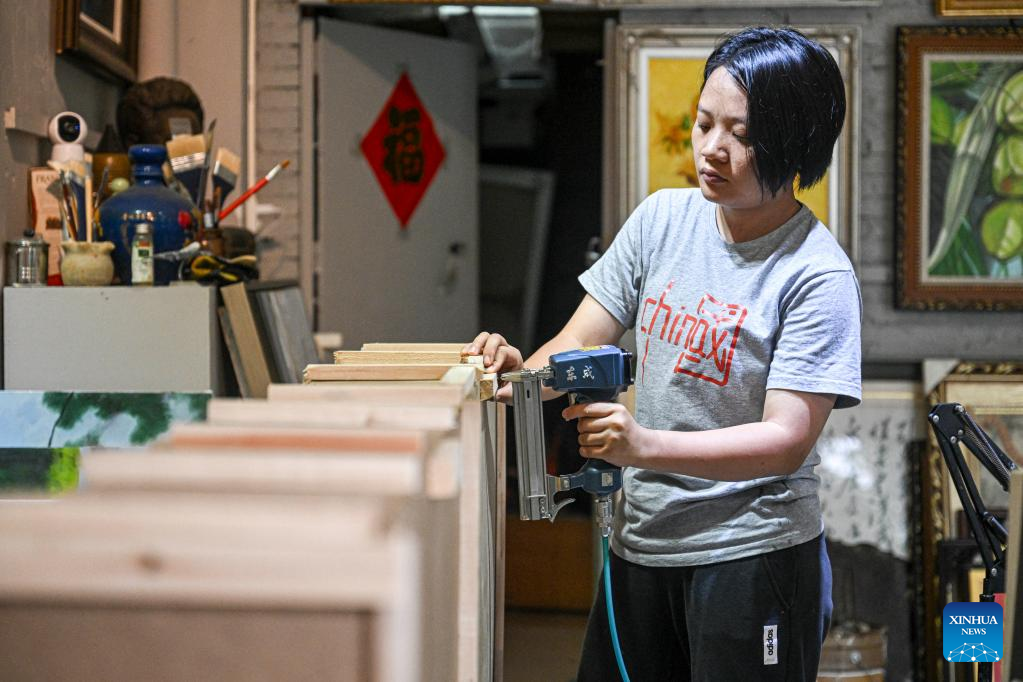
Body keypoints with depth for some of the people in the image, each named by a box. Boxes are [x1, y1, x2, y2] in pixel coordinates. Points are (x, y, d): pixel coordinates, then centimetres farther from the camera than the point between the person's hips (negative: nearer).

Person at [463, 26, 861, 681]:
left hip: (752, 557, -5)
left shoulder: (818, 276, -15)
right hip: (641, 542, 5)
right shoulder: (664, 218, 2)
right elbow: (582, 343, 3)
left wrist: (646, 445, -33)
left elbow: (787, 440, -21)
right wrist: (524, 374, -20)